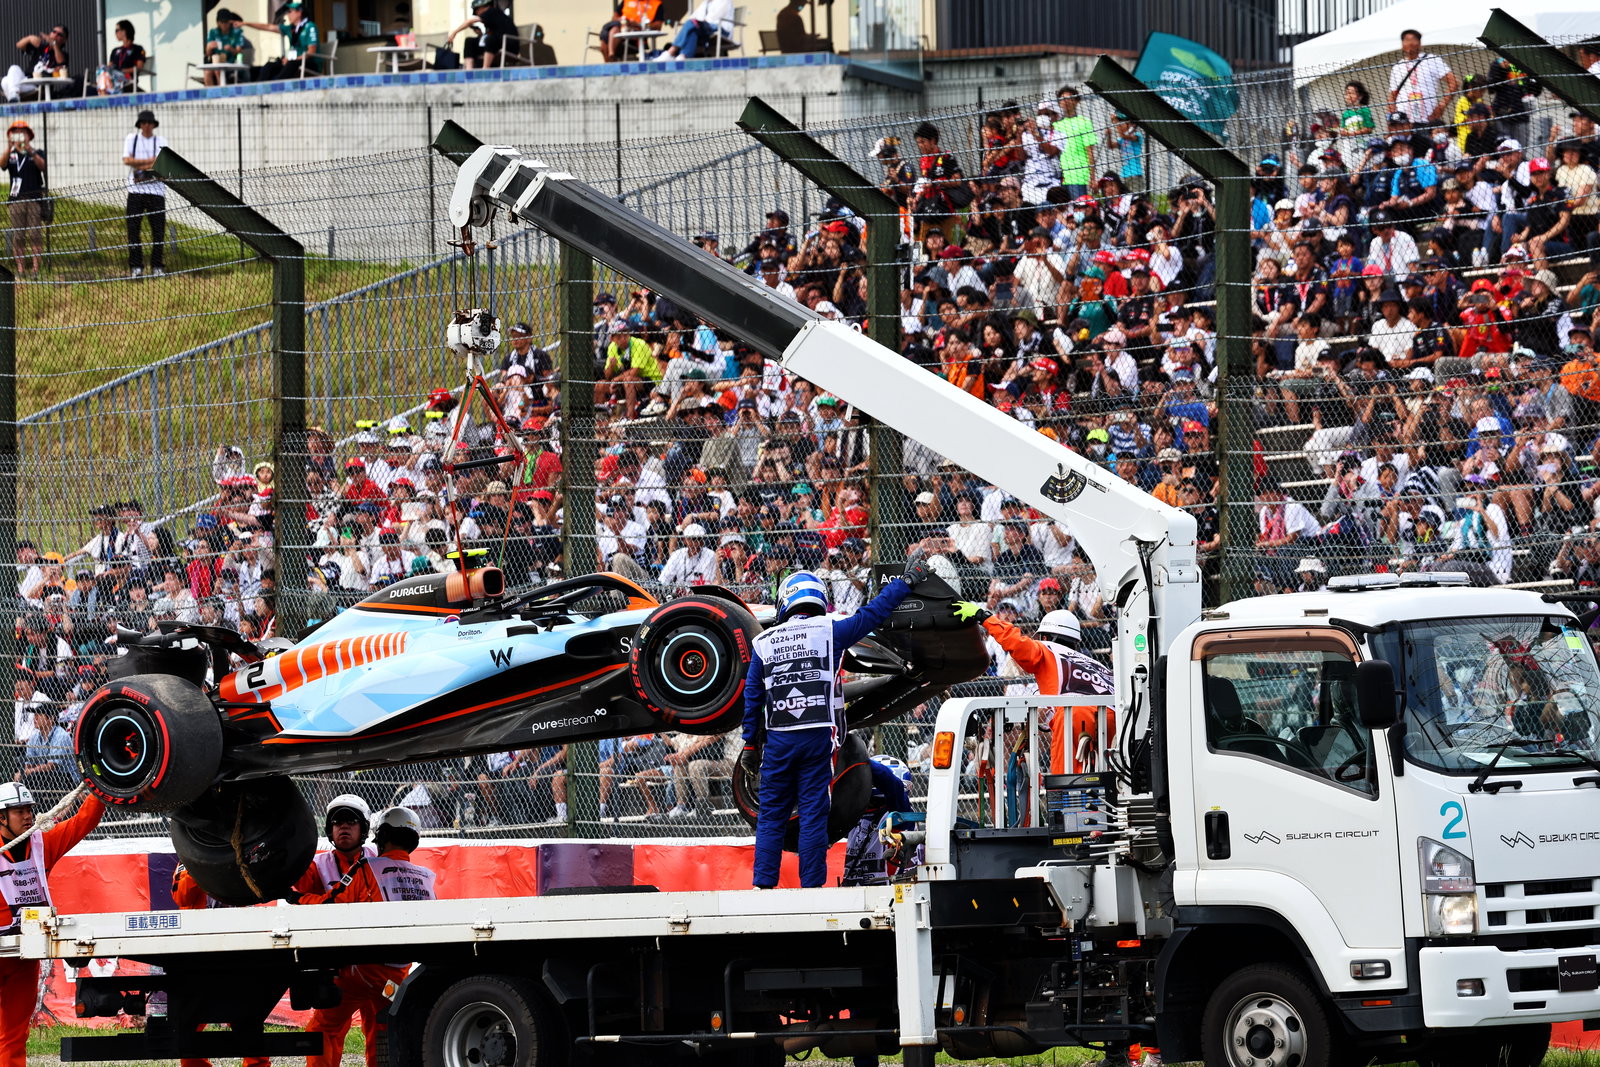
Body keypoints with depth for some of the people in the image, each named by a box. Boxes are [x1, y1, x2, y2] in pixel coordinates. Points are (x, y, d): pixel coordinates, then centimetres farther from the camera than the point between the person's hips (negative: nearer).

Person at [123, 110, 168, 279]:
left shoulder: (161, 141, 8)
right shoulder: (131, 139, 11)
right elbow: (127, 160, -4)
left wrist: (139, 165, -9)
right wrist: (150, 161, -7)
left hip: (156, 190, 0)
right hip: (135, 190, 0)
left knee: (158, 230, -3)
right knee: (133, 229, -3)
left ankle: (157, 266, 4)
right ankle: (135, 266, 2)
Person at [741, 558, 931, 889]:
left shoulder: (763, 643, 8)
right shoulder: (829, 631, -1)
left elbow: (752, 697, 9)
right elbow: (871, 614, 5)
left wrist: (751, 744, 16)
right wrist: (906, 582, 17)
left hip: (778, 738, 2)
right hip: (817, 736, -2)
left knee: (771, 814, 8)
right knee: (813, 812, 0)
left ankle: (762, 884, 4)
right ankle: (811, 886, -1)